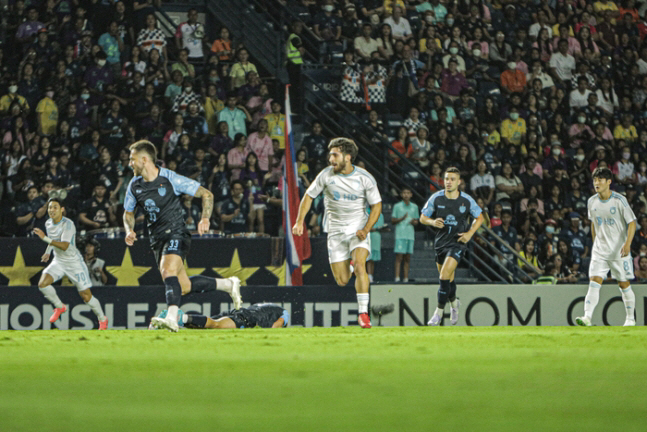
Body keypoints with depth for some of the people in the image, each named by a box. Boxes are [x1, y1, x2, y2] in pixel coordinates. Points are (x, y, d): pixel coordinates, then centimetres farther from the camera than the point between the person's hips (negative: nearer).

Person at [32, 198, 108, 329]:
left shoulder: (68, 224, -23)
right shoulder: (48, 224, 1)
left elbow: (64, 246, -37)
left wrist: (45, 238, -42)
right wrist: (48, 252, 18)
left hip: (74, 263, -6)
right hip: (58, 261, 6)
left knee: (86, 296, -3)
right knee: (42, 284, -18)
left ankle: (102, 319, 21)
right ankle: (59, 307, 6)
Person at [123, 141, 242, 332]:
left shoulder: (171, 179, -14)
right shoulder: (135, 185, 4)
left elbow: (206, 194, -7)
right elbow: (128, 212, 20)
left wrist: (205, 218, -23)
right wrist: (129, 230, -1)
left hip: (176, 234, -7)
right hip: (157, 240, 7)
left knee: (168, 271, -32)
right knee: (183, 287, 7)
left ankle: (172, 318, -42)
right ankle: (228, 284, 25)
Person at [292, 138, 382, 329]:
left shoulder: (365, 178, -9)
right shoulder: (326, 175, -7)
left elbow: (376, 205, -1)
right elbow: (309, 196, 3)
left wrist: (366, 229, -14)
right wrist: (299, 221, -7)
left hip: (358, 228, -2)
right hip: (336, 230, 2)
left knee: (359, 265, -25)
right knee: (342, 281, -1)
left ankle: (363, 313, -19)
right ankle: (350, 266, 37)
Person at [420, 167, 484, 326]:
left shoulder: (467, 200, -7)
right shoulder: (436, 198, -5)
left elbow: (479, 217, 8)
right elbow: (423, 218, 4)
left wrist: (470, 233, -6)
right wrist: (432, 222, -18)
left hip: (457, 243, -3)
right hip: (441, 242, 3)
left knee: (444, 276, -18)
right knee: (448, 279, 15)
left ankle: (439, 312, -8)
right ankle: (454, 303, 45)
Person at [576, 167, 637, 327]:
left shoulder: (619, 200, -11)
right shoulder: (592, 202, 4)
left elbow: (632, 223, -10)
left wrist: (628, 243, -23)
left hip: (619, 251, -3)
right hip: (600, 251, 3)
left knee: (624, 285, 5)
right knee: (594, 283, -12)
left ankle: (630, 319, 20)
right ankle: (587, 317, -23)